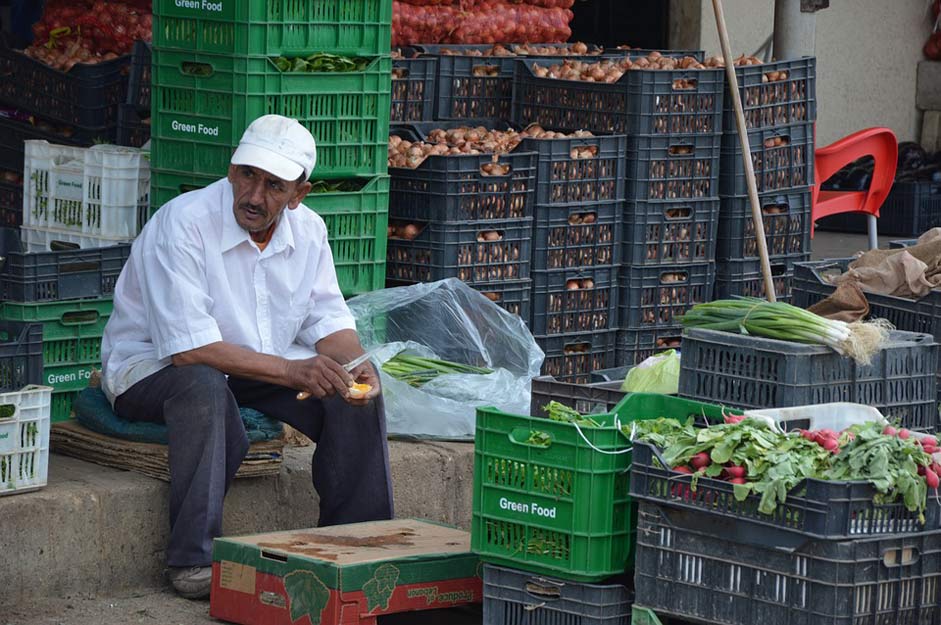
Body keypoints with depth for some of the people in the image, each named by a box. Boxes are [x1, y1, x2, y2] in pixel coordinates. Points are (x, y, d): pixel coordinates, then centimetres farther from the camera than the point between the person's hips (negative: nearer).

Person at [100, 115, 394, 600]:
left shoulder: (307, 231, -2)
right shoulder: (182, 224, -25)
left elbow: (328, 319, 3)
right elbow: (189, 347, -31)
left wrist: (355, 365, -21)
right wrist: (291, 371, -35)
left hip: (259, 366, 6)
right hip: (153, 367, -6)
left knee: (355, 391, -13)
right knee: (205, 387, -39)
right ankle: (193, 560, -33)